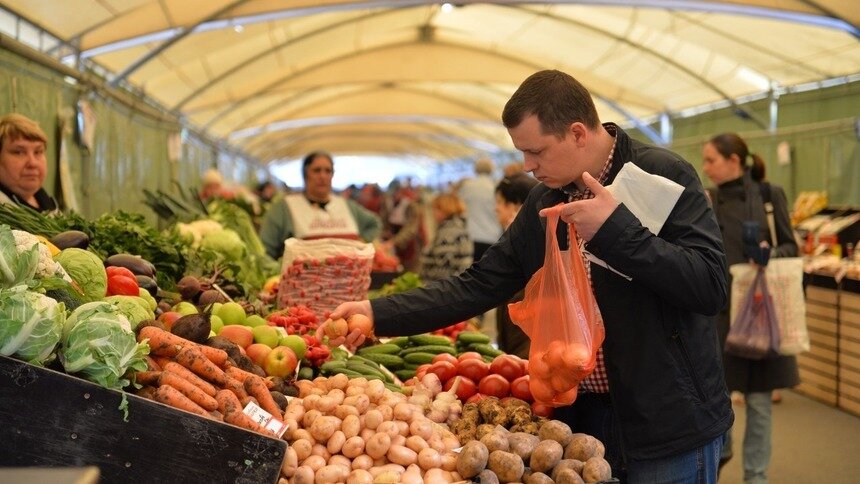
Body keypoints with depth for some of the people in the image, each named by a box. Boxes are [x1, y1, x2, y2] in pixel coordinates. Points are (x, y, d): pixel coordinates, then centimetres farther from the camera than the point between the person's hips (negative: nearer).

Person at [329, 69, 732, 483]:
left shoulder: (663, 175, -13)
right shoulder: (544, 203, 6)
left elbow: (710, 287, -20)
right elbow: (477, 286, 6)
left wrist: (617, 229, -27)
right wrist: (379, 313, -3)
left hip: (668, 422, -5)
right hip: (580, 416, 5)